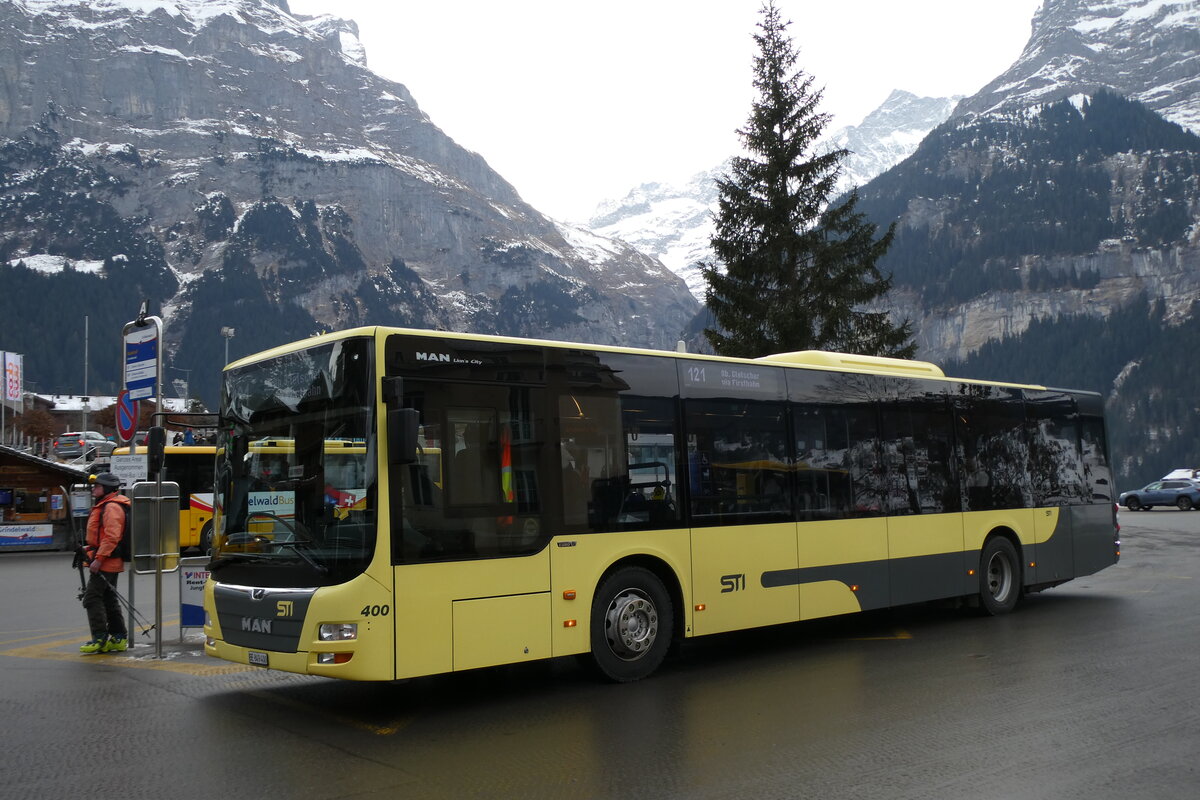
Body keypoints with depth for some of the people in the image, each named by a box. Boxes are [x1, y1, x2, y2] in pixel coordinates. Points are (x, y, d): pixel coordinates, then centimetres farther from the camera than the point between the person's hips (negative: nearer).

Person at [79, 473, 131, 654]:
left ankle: (100, 638, -5)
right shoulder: (104, 506, 19)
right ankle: (119, 638, 17)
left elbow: (111, 537, -24)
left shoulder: (112, 507, -16)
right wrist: (90, 549, 16)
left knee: (92, 598, -8)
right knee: (109, 599, 13)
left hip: (106, 562, -11)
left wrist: (99, 559, -24)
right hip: (110, 563, 11)